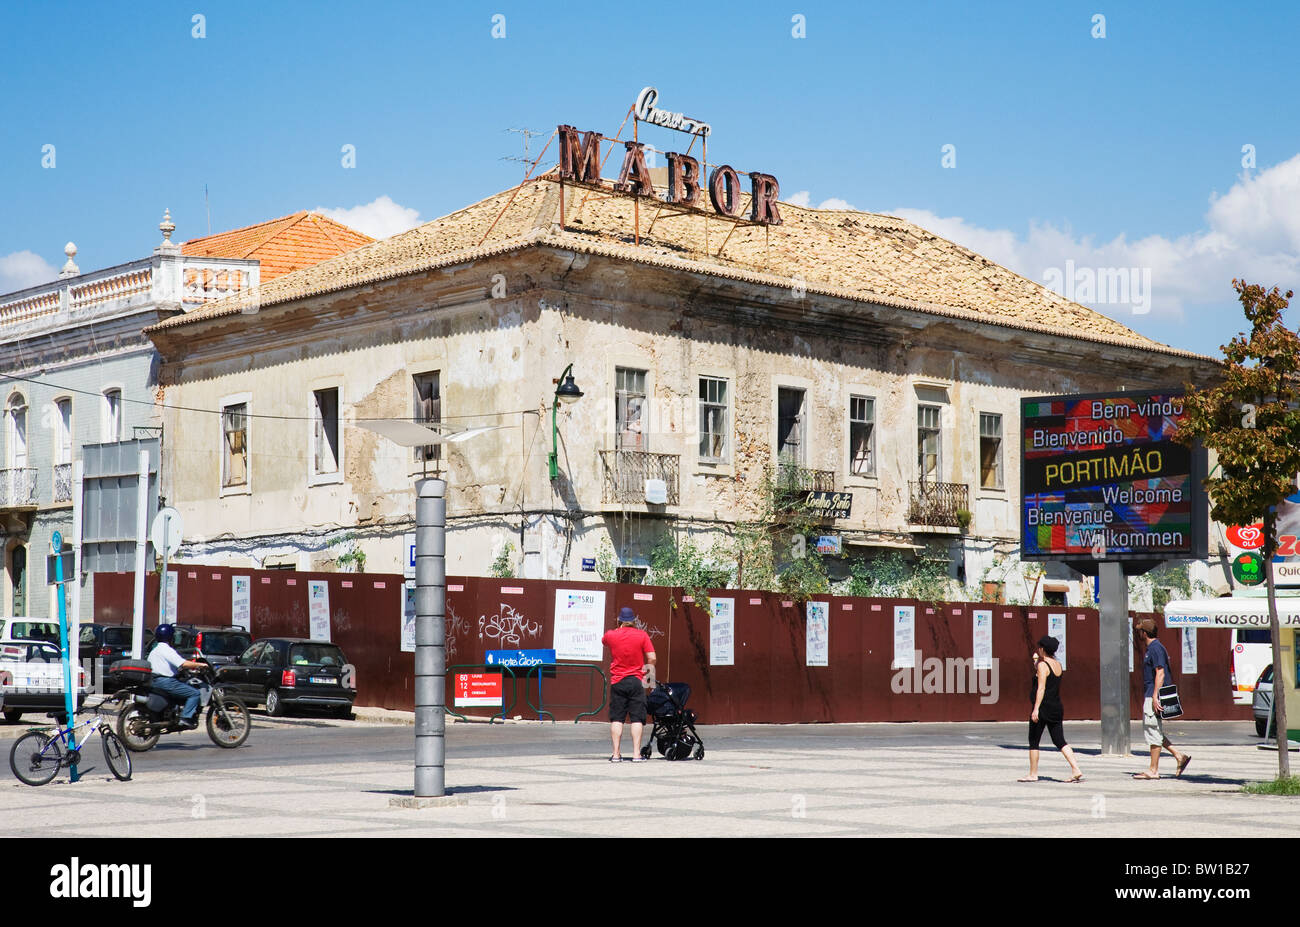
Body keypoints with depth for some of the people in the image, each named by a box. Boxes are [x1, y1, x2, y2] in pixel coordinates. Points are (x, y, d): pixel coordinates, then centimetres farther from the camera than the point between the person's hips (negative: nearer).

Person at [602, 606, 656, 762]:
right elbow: (652, 658, -7)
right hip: (636, 681, -1)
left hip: (617, 681, 1)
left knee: (616, 718, 4)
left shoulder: (611, 635, 1)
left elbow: (604, 640, 26)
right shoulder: (642, 635, -3)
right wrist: (648, 668, 12)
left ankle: (616, 754, 0)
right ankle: (636, 753, -4)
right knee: (637, 719, 1)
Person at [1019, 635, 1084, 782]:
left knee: (1033, 741, 5)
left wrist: (1036, 709, -23)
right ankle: (1076, 770, -5)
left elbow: (1041, 688, -20)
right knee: (1060, 741, 8)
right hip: (1057, 708, 7)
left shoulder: (1042, 665, -12)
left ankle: (1033, 774, 9)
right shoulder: (1058, 664, 11)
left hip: (1043, 708, -7)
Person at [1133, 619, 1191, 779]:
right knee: (1149, 731, 12)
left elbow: (1160, 673, -20)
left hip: (1154, 696, -11)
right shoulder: (1150, 648, 19)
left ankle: (1153, 770, -3)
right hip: (1150, 696, 11)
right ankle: (1179, 756, 12)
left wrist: (1155, 697, -24)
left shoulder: (1156, 648, -13)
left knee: (1153, 732, -6)